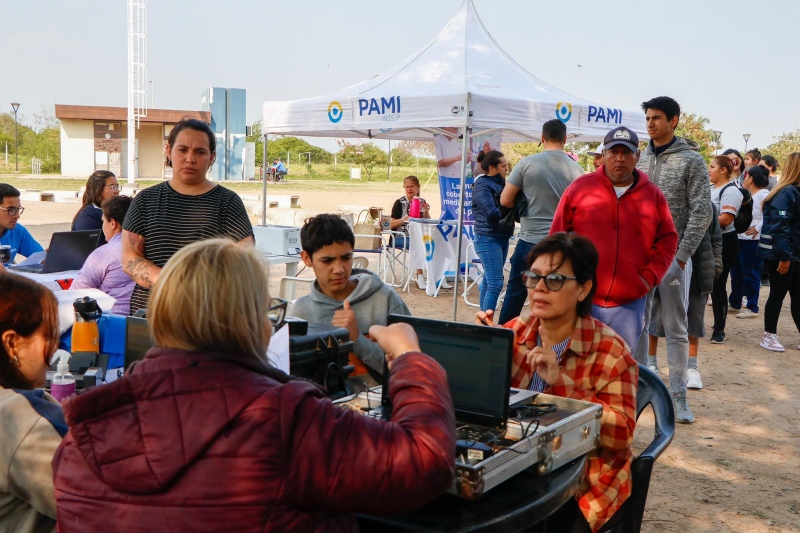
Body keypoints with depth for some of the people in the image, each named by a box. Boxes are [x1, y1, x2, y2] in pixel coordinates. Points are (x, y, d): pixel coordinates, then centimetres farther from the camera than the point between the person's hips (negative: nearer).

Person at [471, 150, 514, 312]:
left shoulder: (500, 183, 14)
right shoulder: (482, 186, -11)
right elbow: (491, 213, -21)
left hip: (502, 238, 9)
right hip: (488, 239, -9)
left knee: (488, 282, 13)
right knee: (495, 284, -13)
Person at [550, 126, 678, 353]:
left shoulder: (653, 195, 6)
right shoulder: (579, 188, 1)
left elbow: (667, 240, 10)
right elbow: (558, 238, 3)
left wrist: (650, 276, -2)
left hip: (629, 304, 2)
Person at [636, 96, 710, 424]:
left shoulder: (691, 160, -3)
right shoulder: (640, 159, 10)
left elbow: (700, 212, -7)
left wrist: (681, 256, -13)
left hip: (672, 257, -4)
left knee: (675, 328, 2)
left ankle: (678, 395, 9)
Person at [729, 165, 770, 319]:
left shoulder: (764, 194, -12)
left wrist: (758, 228, -20)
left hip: (753, 241, -9)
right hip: (739, 238, 9)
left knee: (750, 274, -3)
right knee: (736, 272, 16)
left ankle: (752, 308, 4)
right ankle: (734, 302, 29)